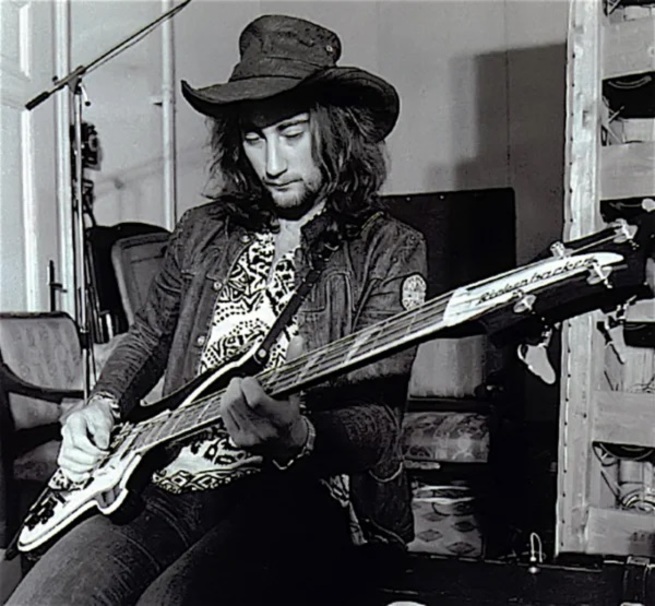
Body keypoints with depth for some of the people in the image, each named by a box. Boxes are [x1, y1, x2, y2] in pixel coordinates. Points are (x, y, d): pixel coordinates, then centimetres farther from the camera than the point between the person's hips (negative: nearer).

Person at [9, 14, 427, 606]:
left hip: (298, 495, -4)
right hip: (162, 486, 5)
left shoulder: (388, 251, -2)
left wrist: (297, 436, -31)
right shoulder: (202, 232, 13)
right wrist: (102, 405, 9)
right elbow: (148, 336, 28)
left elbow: (377, 422, -10)